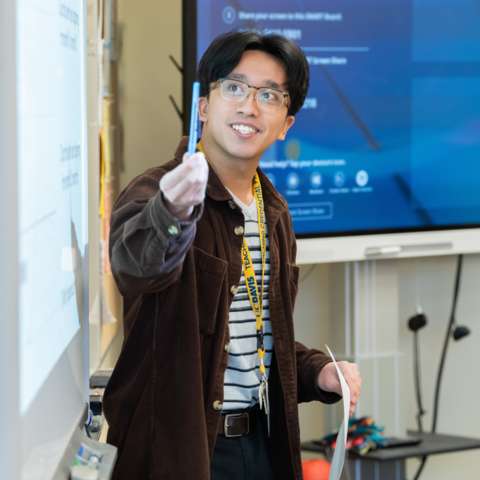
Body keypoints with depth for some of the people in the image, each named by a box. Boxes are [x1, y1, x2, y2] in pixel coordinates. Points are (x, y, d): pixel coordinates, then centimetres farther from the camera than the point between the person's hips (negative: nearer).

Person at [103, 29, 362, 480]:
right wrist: (172, 214, -57)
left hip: (262, 441, 7)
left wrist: (318, 372, 4)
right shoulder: (154, 192, -13)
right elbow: (136, 263, -37)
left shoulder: (275, 213, 11)